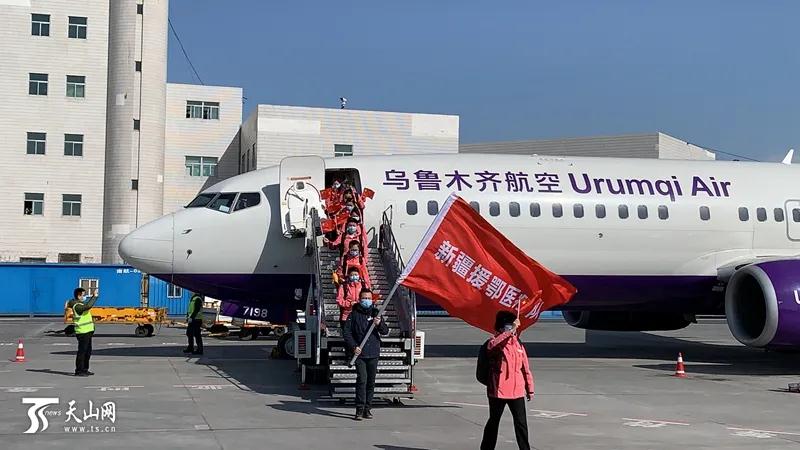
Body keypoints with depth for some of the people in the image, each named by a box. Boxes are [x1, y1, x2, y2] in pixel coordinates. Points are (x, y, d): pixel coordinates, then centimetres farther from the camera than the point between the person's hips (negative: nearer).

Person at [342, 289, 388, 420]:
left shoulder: (375, 313, 9)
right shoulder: (354, 315, 3)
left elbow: (385, 331, 4)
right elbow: (347, 332, 1)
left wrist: (379, 324, -17)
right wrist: (353, 346, -11)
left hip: (373, 354, 3)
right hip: (359, 353, -3)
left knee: (371, 381, 7)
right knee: (362, 379, -14)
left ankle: (367, 408, 16)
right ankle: (360, 409, -13)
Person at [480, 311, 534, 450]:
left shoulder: (517, 344, 9)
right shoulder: (495, 342, -7)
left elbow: (525, 367, 13)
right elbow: (491, 346, -34)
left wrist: (530, 388, 14)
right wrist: (510, 332, -40)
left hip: (517, 391, 4)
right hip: (497, 390, -4)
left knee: (521, 423, 4)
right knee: (494, 422, 9)